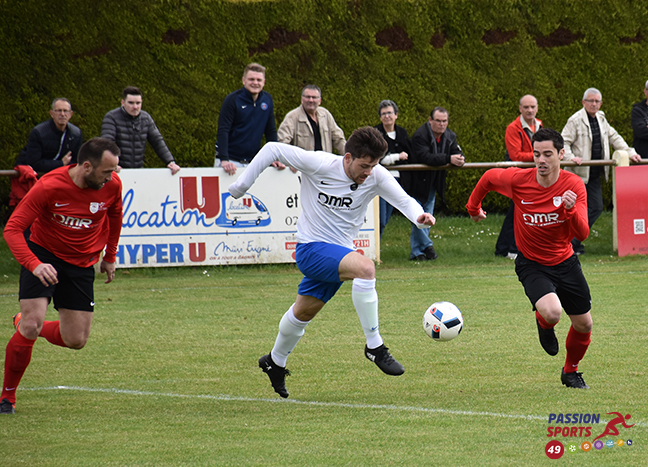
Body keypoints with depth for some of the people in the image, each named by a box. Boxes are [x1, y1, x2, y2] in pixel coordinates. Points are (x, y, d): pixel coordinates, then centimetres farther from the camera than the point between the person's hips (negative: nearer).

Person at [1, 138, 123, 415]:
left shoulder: (112, 186, -13)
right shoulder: (49, 187, -25)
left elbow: (114, 216, 12)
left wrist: (110, 257, 18)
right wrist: (34, 264, -38)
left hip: (81, 264, 4)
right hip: (44, 255, -4)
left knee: (76, 341, -2)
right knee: (31, 325, -20)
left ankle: (28, 326, 30)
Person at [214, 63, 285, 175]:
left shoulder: (267, 100, 6)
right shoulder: (232, 100, -9)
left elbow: (271, 132, 12)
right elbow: (223, 131, -15)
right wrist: (224, 160, -26)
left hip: (252, 162, 4)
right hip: (231, 161, -4)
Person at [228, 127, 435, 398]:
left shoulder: (376, 176, -10)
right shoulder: (318, 165, -20)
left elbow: (403, 200, -19)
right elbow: (273, 150, -12)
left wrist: (419, 216, -42)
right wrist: (241, 185, -9)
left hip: (339, 252, 6)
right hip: (312, 249, -6)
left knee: (304, 311, 21)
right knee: (365, 268, -30)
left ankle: (275, 363, 45)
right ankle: (374, 346, -23)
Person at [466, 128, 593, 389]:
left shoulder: (573, 185, -15)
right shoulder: (518, 180, -17)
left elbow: (582, 234, -19)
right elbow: (488, 178, 5)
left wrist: (572, 210, -38)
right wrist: (473, 207, 18)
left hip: (565, 262, 3)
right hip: (531, 264, -3)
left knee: (583, 324, 9)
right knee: (552, 312, -29)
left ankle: (570, 372, 39)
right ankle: (544, 326, 11)